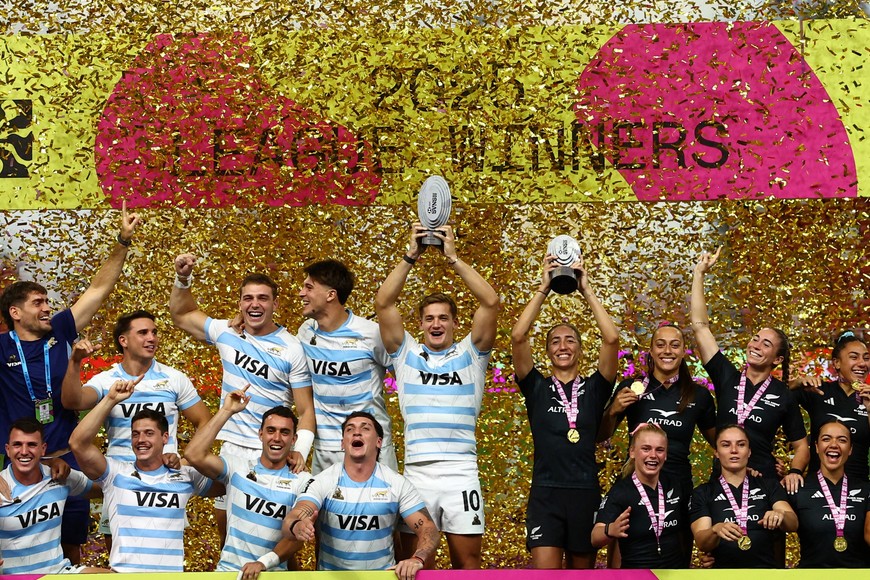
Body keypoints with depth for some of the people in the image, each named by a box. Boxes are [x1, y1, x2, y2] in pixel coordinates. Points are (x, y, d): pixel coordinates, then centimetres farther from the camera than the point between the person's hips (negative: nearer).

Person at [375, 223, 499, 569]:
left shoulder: (470, 355, 7)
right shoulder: (407, 354, 10)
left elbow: (491, 302, -5)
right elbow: (383, 304, 0)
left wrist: (453, 258, -7)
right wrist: (410, 256, -5)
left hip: (461, 472, -1)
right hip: (416, 472, 1)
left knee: (467, 559, 3)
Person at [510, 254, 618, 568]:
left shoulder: (594, 388, 7)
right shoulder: (536, 388, 7)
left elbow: (611, 339, -6)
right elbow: (518, 337, -6)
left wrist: (586, 289, -5)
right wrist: (543, 288, -6)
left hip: (586, 492, 1)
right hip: (545, 493, -1)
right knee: (544, 571, -13)